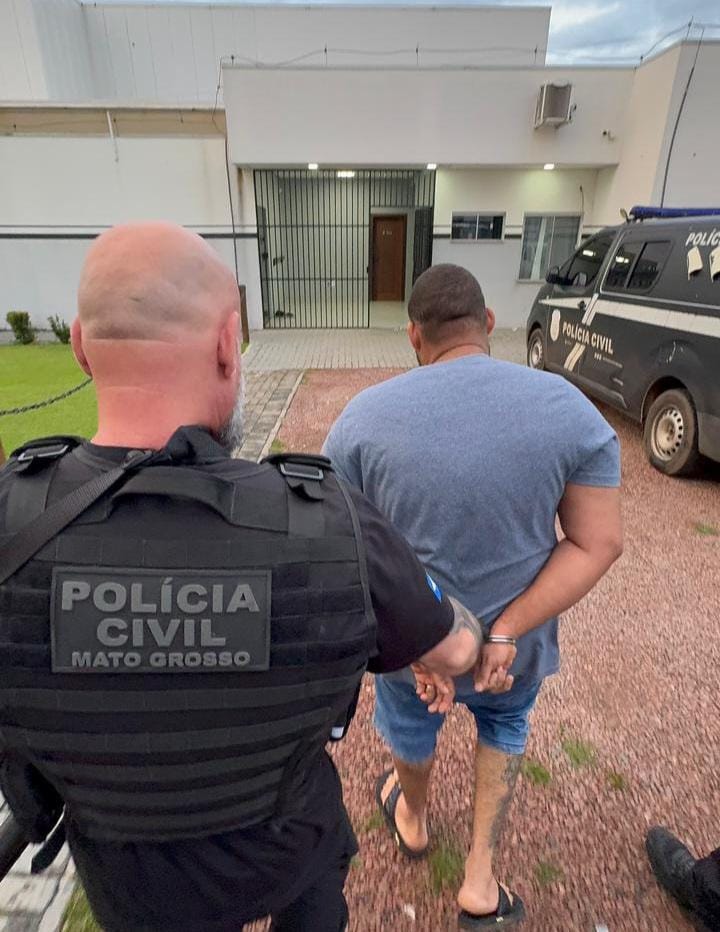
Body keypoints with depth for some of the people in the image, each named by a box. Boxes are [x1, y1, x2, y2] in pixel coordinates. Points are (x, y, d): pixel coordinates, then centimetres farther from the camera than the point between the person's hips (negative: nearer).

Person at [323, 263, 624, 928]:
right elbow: (598, 542, -15)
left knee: (411, 722, 33)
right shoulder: (570, 409, -14)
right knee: (504, 723, 35)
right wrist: (508, 633, -18)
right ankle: (480, 878, 40)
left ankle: (413, 820, 62)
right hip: (516, 638, 1)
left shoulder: (365, 415, -17)